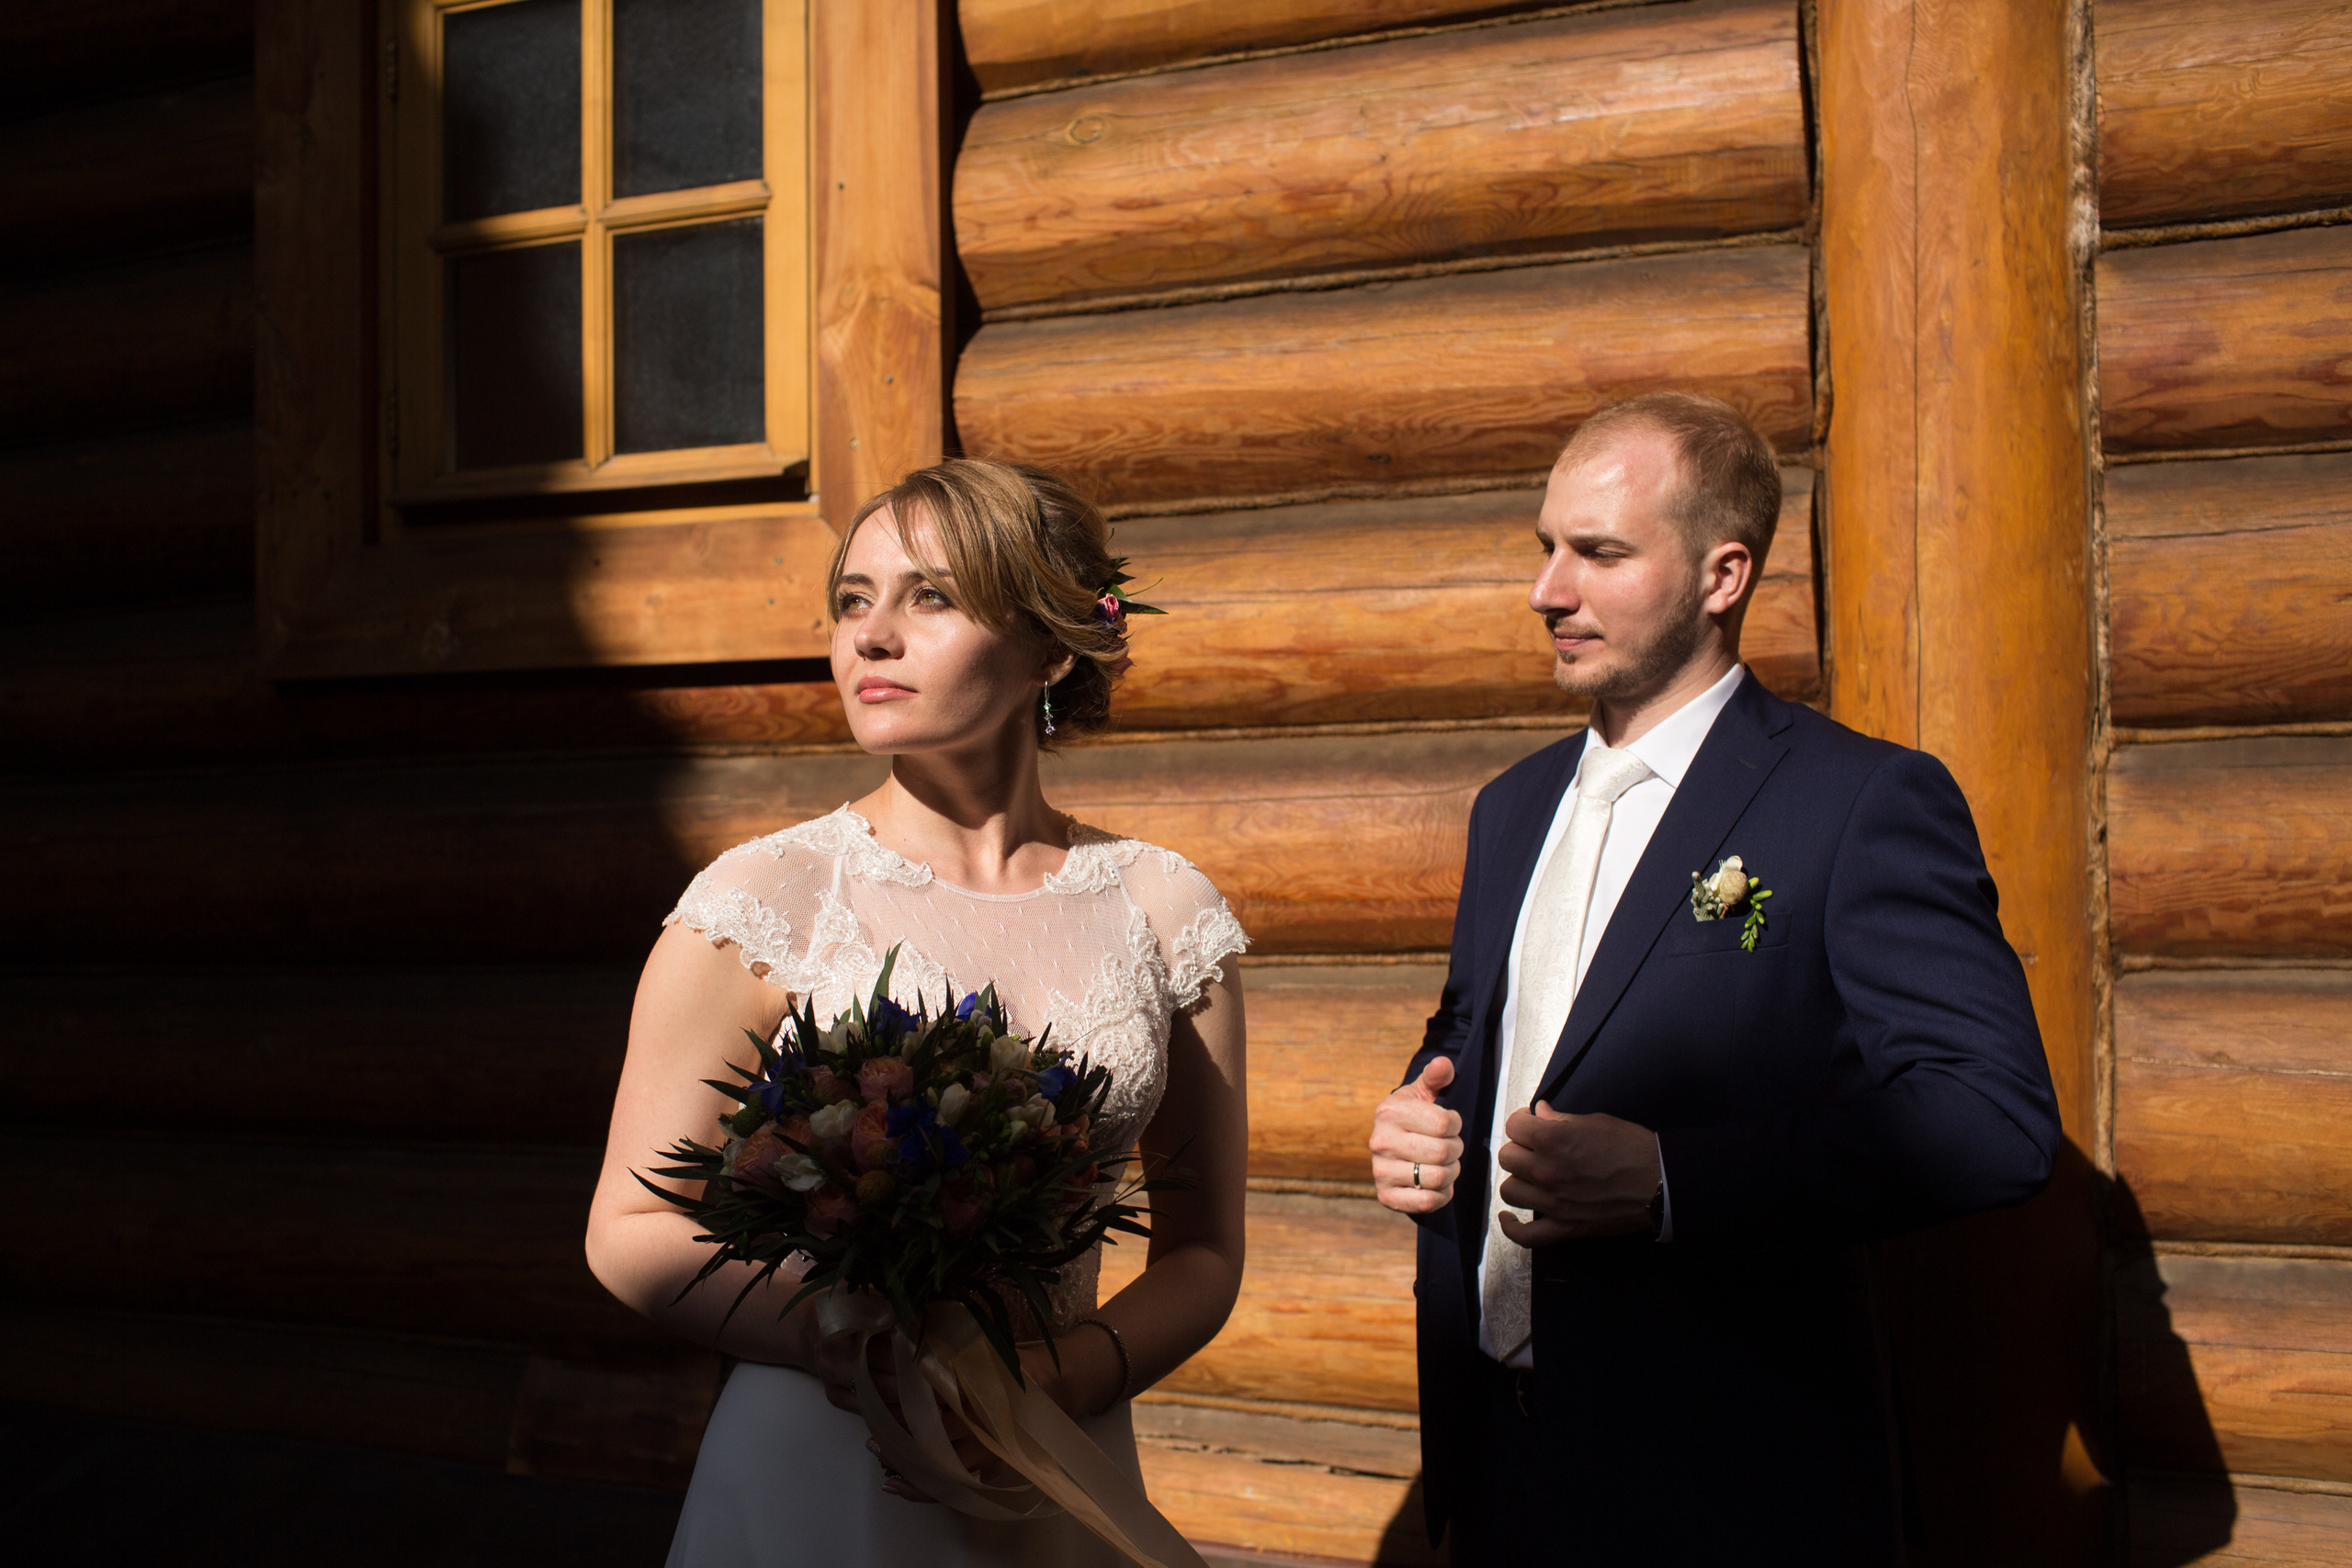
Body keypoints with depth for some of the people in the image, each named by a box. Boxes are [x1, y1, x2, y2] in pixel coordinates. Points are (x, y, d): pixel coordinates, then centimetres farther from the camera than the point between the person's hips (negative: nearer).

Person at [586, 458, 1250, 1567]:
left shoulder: (1162, 915, -4)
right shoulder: (766, 902, -9)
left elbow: (1201, 1254, 2)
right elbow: (630, 1233, -6)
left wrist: (1062, 1378, -16)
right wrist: (844, 1341, -21)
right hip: (809, 1471, -2)